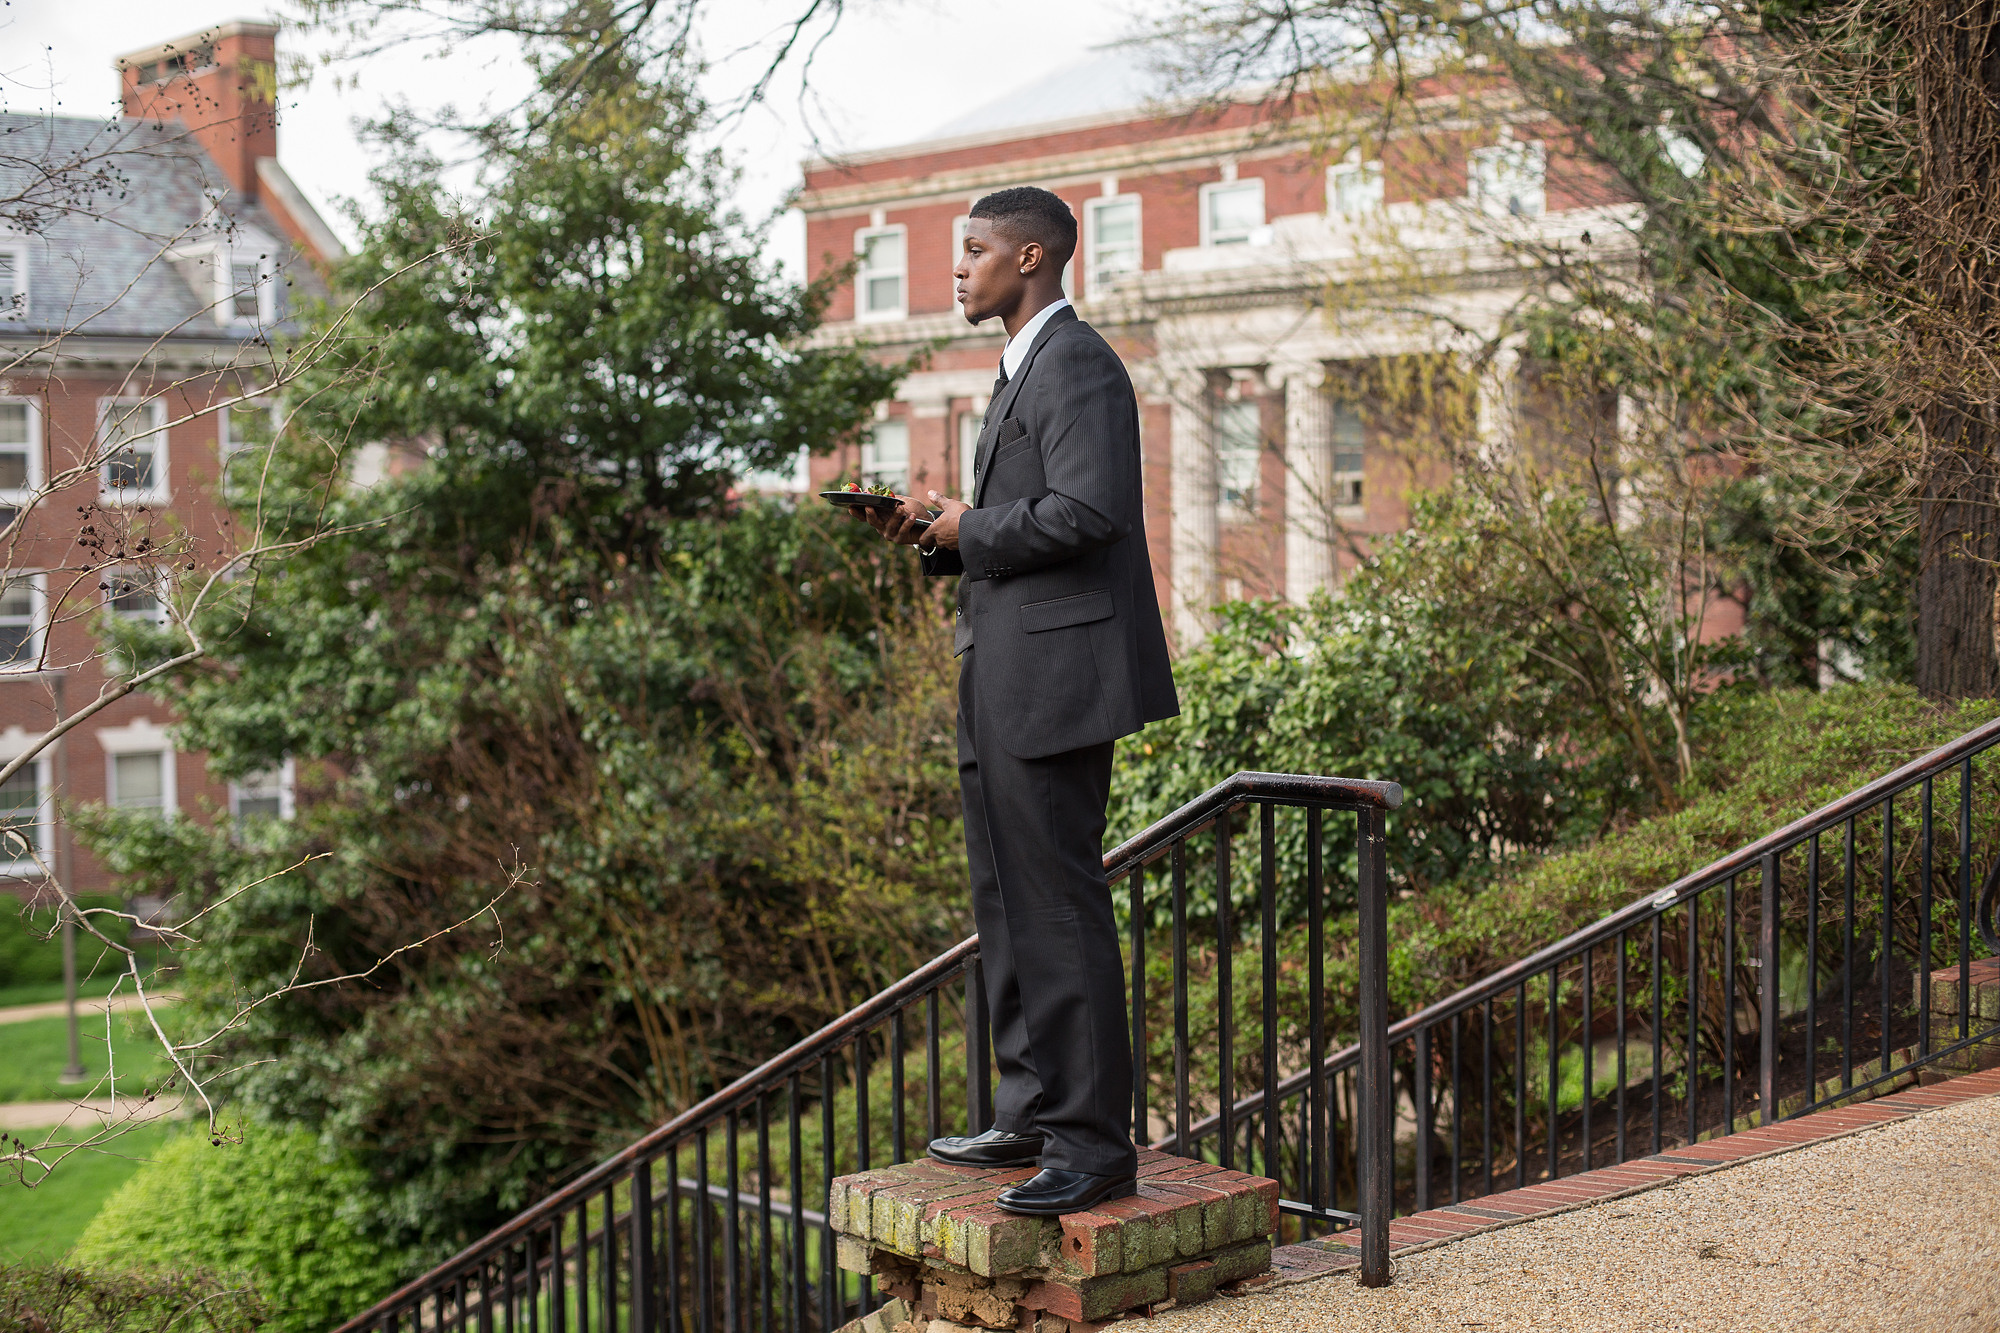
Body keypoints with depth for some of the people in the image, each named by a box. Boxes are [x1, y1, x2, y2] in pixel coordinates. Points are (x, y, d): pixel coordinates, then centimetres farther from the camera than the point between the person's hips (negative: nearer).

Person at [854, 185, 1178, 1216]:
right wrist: (935, 537, 9)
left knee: (1059, 904, -9)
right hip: (1003, 682, 11)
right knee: (1008, 902, 14)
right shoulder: (1021, 371, 22)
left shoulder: (1078, 366, -10)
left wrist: (973, 530, -11)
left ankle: (1095, 1143, -4)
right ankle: (1034, 1116, 23)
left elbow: (1088, 510, -23)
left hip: (1055, 674, -11)